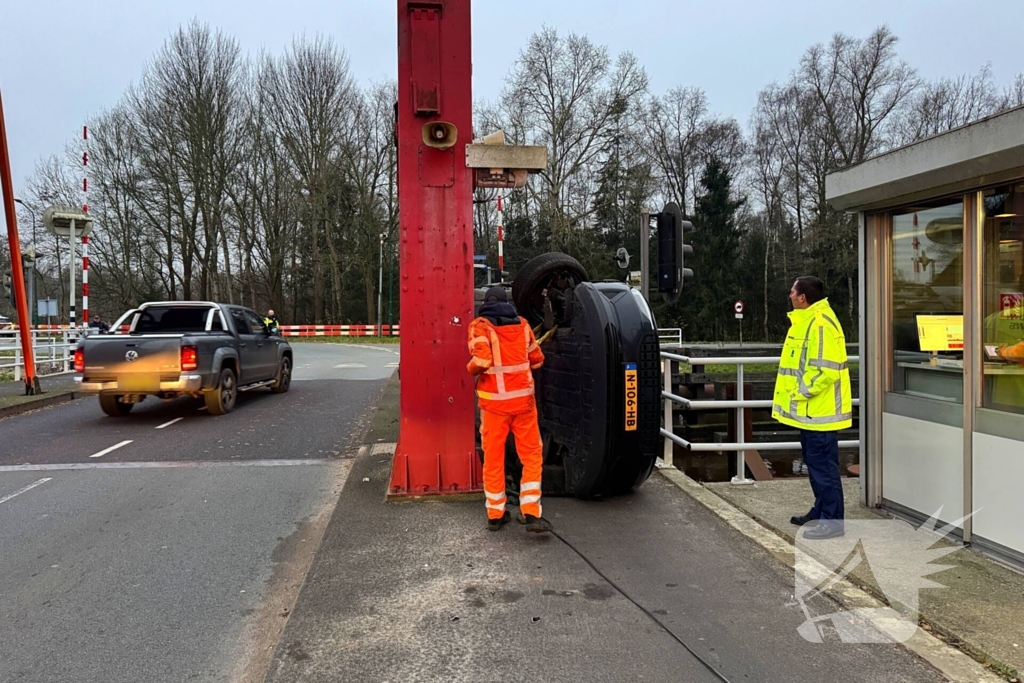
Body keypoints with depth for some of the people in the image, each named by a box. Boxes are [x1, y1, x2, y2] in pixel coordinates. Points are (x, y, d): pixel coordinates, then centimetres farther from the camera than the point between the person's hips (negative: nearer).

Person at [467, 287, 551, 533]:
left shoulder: (480, 325, -3)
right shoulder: (521, 324, 9)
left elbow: (481, 361, -18)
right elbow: (537, 360, 14)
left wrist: (471, 370, 2)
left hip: (494, 401, -2)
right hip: (523, 398, 2)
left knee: (493, 458, 10)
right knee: (531, 455, 10)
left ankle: (496, 514, 18)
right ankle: (531, 513, 2)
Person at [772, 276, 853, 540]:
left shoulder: (820, 324, -19)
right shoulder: (807, 321, 14)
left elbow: (825, 370, -25)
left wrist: (802, 392, -17)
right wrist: (799, 393, 16)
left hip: (819, 410, -11)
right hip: (811, 410, 11)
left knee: (823, 465, -4)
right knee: (815, 462, 18)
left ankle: (832, 521, 4)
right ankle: (821, 511, 30)